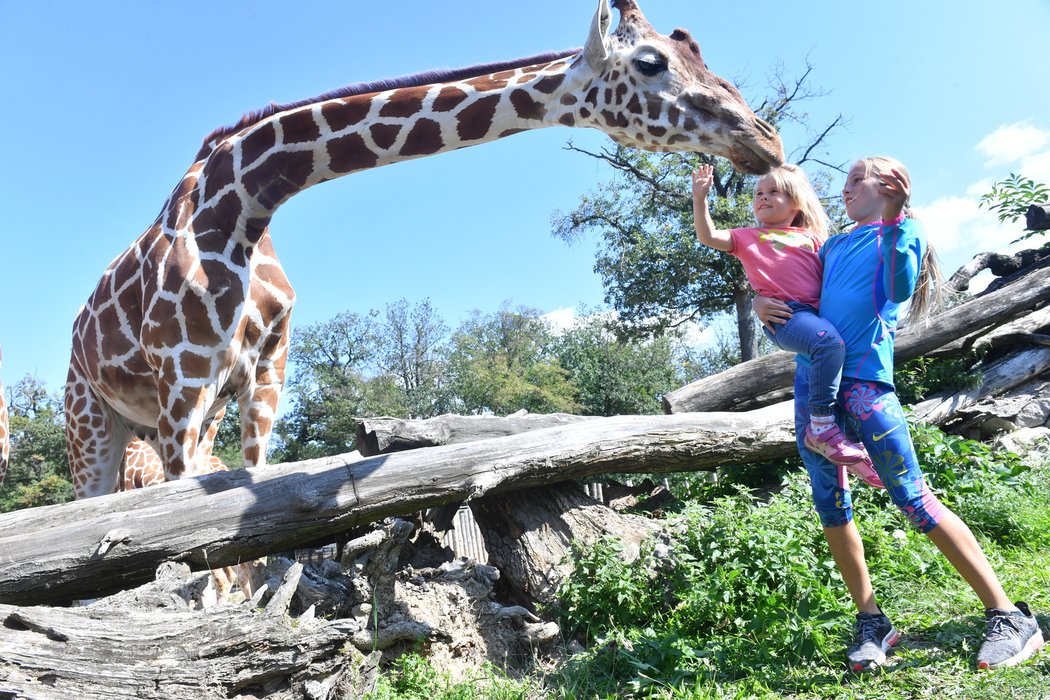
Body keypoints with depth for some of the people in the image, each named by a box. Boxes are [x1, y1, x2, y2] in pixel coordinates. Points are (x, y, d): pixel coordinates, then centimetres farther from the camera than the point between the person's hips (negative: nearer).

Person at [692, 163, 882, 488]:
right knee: (829, 342, -34)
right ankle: (822, 426, -25)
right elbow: (709, 236, 10)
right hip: (782, 314, -5)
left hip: (818, 312, 5)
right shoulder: (749, 237, 22)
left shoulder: (812, 237, 27)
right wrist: (700, 198, 0)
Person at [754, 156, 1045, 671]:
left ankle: (1010, 618, 2)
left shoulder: (905, 233, 8)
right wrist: (761, 301, 6)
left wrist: (895, 228, -11)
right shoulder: (832, 246, 22)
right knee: (829, 502, 3)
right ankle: (870, 620, 14)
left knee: (913, 498, -9)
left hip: (864, 376, -6)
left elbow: (898, 292, -8)